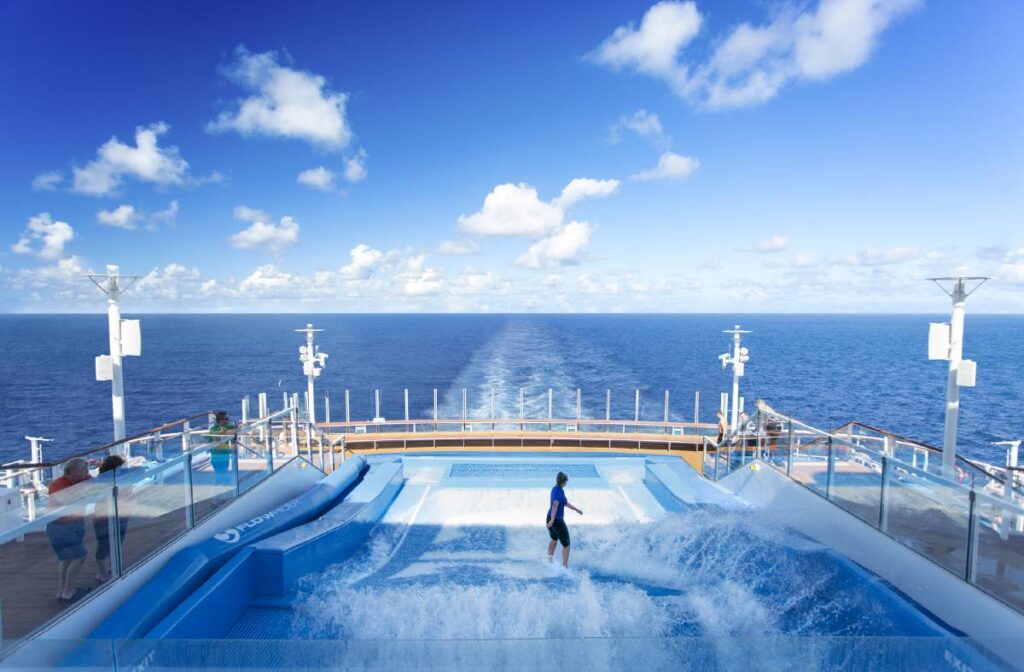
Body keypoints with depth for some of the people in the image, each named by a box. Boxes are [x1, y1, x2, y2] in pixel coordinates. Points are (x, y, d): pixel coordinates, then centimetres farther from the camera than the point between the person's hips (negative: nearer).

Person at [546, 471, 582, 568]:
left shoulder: (555, 489, 9)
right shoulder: (560, 491, -19)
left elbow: (565, 503, 21)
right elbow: (555, 505, -33)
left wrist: (576, 509, 29)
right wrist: (552, 520, -39)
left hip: (550, 519, 9)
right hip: (557, 521, -9)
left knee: (554, 539, 32)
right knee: (566, 544, 4)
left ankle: (549, 559, 40)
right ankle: (565, 566, 4)